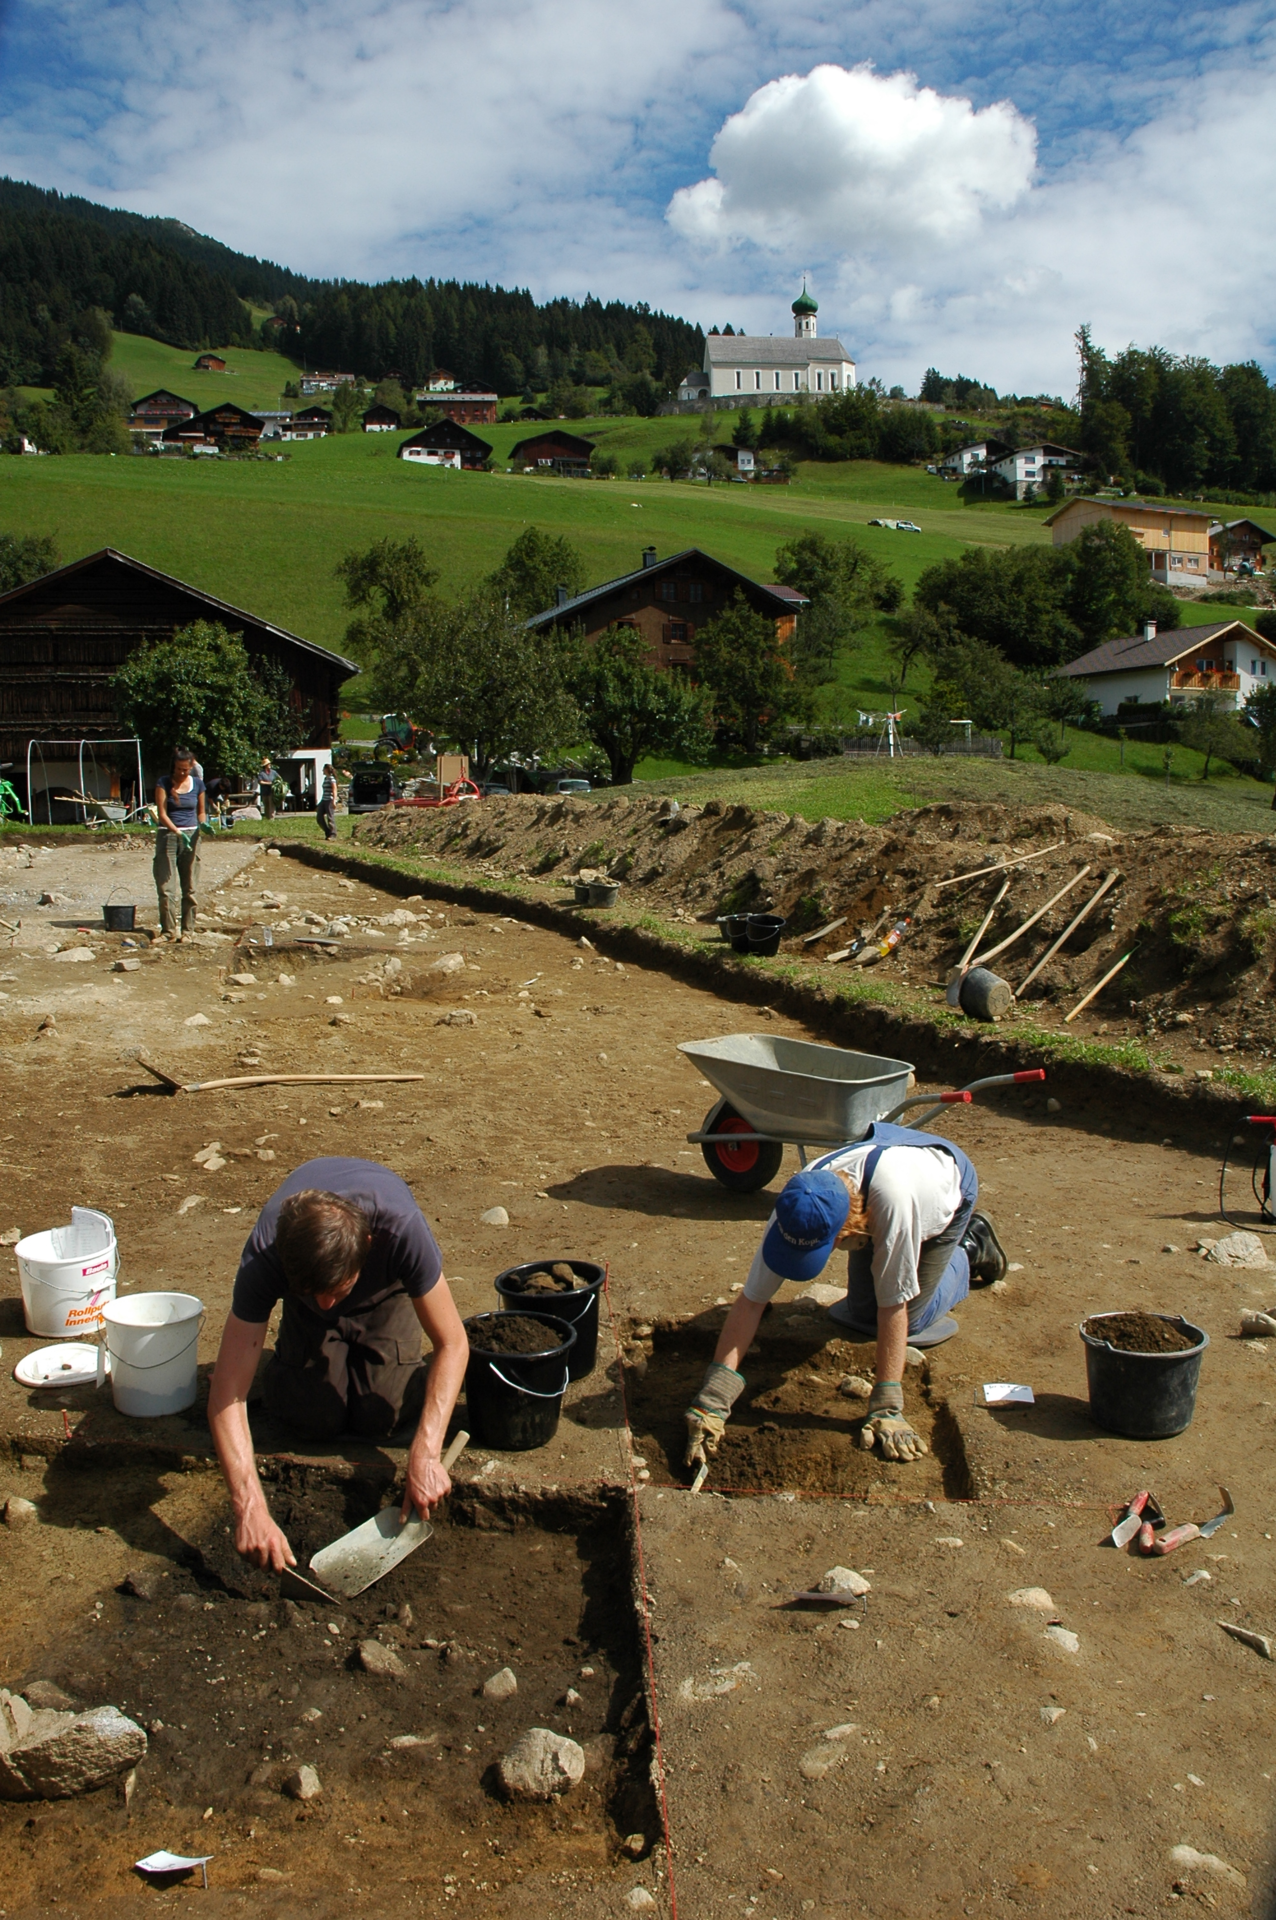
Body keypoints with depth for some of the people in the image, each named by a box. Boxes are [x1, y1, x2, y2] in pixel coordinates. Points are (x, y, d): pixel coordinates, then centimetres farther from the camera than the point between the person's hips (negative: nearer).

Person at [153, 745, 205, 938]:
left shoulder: (197, 783, 7)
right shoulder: (164, 782, -2)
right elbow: (162, 814, -7)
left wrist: (202, 825, -5)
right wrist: (178, 832, -22)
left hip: (191, 835, 2)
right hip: (168, 834, -2)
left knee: (190, 887, 4)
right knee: (166, 886, -5)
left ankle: (188, 929, 12)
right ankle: (169, 931, 0)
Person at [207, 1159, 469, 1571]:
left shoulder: (401, 1228, -44)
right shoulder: (263, 1257, -40)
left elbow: (452, 1343, -33)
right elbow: (227, 1394, -38)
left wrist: (425, 1454, -44)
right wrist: (251, 1510, -48)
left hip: (385, 1286, -1)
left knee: (379, 1415, -16)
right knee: (315, 1417, -15)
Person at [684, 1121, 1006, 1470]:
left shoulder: (892, 1197, -50)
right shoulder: (796, 1207, -36)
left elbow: (893, 1307, -41)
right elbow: (751, 1301, -34)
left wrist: (886, 1410, -37)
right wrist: (711, 1401, -40)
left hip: (948, 1182, -4)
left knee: (910, 1319, -8)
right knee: (861, 1316, -1)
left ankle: (969, 1250, 18)